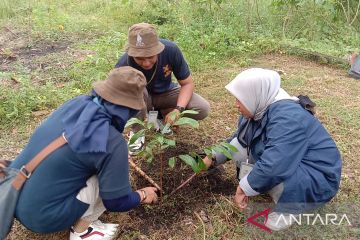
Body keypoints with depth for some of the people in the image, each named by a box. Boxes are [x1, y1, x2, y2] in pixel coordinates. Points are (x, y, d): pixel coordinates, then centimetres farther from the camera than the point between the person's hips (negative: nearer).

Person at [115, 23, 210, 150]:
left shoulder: (171, 50, -28)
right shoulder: (124, 65, -32)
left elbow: (187, 83, -16)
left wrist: (178, 109, -33)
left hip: (165, 93, 2)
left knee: (203, 109, -20)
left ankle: (160, 114, 4)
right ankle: (136, 131, -11)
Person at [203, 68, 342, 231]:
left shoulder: (287, 118, -33)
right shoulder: (259, 110, -6)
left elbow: (273, 166, -40)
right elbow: (239, 140, 11)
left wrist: (243, 188, -26)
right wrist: (213, 158, 5)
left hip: (318, 179, -8)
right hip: (287, 161, 8)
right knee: (237, 146, 0)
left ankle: (289, 209, -8)